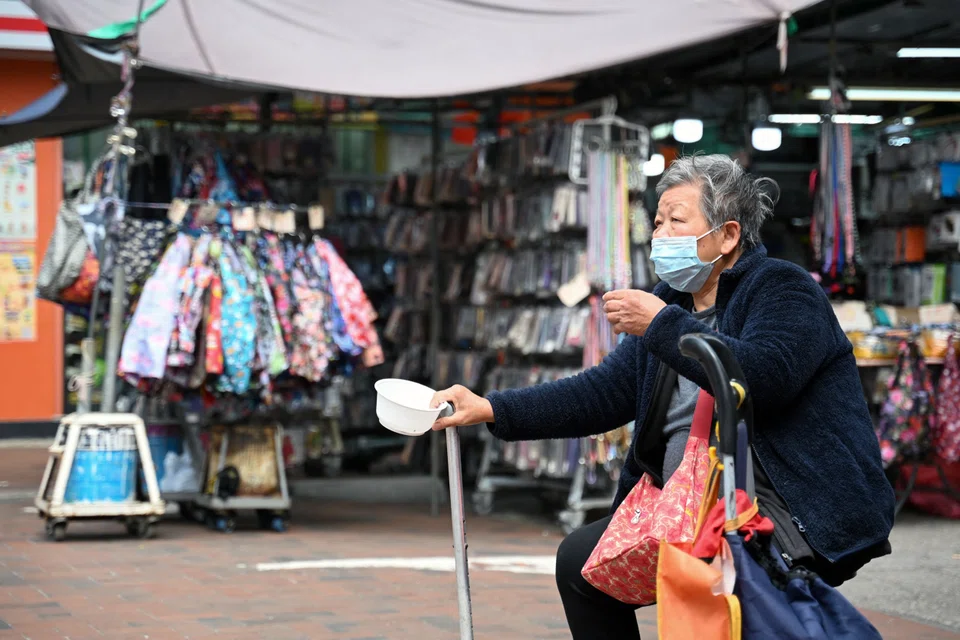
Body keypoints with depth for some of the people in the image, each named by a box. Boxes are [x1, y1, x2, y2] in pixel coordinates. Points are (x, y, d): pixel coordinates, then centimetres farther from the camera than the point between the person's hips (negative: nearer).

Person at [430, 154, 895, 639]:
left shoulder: (784, 290, -10)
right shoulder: (670, 304, 13)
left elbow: (765, 378, -30)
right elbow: (603, 393, 8)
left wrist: (662, 326, -23)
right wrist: (490, 410, -2)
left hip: (792, 518, -9)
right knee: (582, 560, 8)